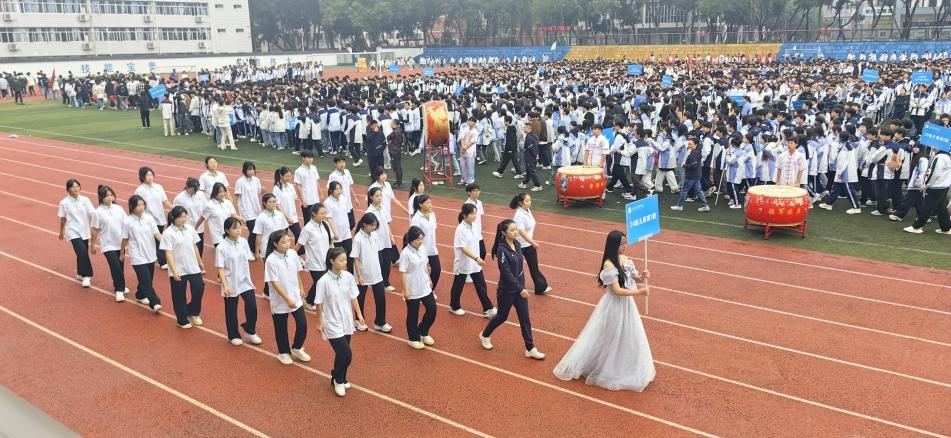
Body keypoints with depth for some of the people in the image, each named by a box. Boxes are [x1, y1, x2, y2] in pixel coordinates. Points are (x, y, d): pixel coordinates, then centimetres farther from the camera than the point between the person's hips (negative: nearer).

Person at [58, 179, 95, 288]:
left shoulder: (85, 200, -4)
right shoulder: (64, 203, -7)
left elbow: (92, 213, -13)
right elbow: (63, 219, 5)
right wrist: (61, 232, 15)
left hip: (84, 231, 3)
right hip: (73, 232, -3)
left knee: (82, 253, 13)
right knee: (82, 252, -20)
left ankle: (80, 274, 35)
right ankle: (86, 276, -12)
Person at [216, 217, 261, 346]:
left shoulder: (244, 242, -3)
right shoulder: (221, 247, -17)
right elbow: (220, 268, -16)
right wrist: (225, 286, -23)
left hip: (245, 281, 4)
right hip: (231, 284, -4)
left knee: (252, 306, -4)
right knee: (231, 311, 11)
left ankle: (250, 331, 21)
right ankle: (234, 335, 31)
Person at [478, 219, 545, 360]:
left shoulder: (517, 245, 0)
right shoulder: (502, 249, -21)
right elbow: (507, 273, -23)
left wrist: (522, 287, 15)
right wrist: (520, 289, -25)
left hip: (519, 288, 6)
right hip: (507, 290, -6)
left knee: (525, 318, 7)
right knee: (502, 316, 12)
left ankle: (530, 348, 15)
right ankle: (485, 335, 38)